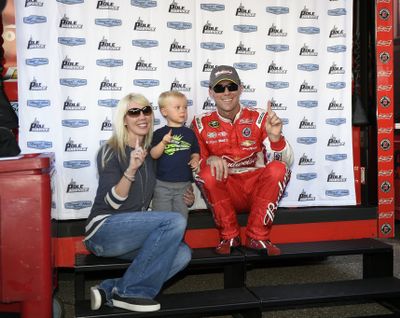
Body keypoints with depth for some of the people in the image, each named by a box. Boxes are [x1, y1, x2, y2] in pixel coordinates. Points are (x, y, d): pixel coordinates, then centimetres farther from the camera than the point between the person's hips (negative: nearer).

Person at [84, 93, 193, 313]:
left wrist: (182, 199, 7)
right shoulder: (111, 151, -8)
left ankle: (110, 291, -13)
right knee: (176, 221, -25)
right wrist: (131, 169, -31)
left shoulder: (150, 153, 10)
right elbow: (113, 201, -16)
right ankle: (126, 291, -18)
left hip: (135, 232, 7)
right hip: (103, 230, -7)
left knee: (183, 254, -19)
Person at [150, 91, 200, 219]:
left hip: (184, 184, 2)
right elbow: (153, 155, -8)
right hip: (162, 184, -2)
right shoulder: (159, 133, -2)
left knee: (181, 216, 12)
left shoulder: (189, 133, 6)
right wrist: (163, 142, -23)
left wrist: (195, 159, -8)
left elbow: (195, 152, 14)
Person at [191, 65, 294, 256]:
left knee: (278, 168, -27)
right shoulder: (201, 124, -1)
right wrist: (209, 160, -25)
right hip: (223, 193, 0)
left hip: (257, 189, 0)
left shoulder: (259, 118, -3)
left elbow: (286, 162, -9)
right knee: (208, 173, -29)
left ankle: (257, 237, -13)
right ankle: (229, 237, -10)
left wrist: (275, 137, -30)